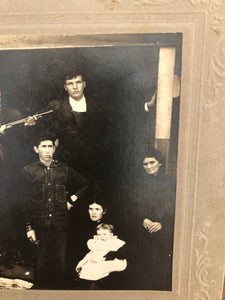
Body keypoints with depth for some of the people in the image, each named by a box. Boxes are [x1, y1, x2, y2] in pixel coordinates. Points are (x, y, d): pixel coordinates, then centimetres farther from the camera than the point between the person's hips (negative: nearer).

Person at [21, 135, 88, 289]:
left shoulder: (64, 169, 7)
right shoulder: (29, 170, 5)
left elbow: (84, 185, 20)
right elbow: (26, 201, 4)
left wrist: (72, 201, 7)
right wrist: (30, 227, -1)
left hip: (61, 224, 1)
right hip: (40, 225, -1)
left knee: (60, 263, 4)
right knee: (41, 263, 6)